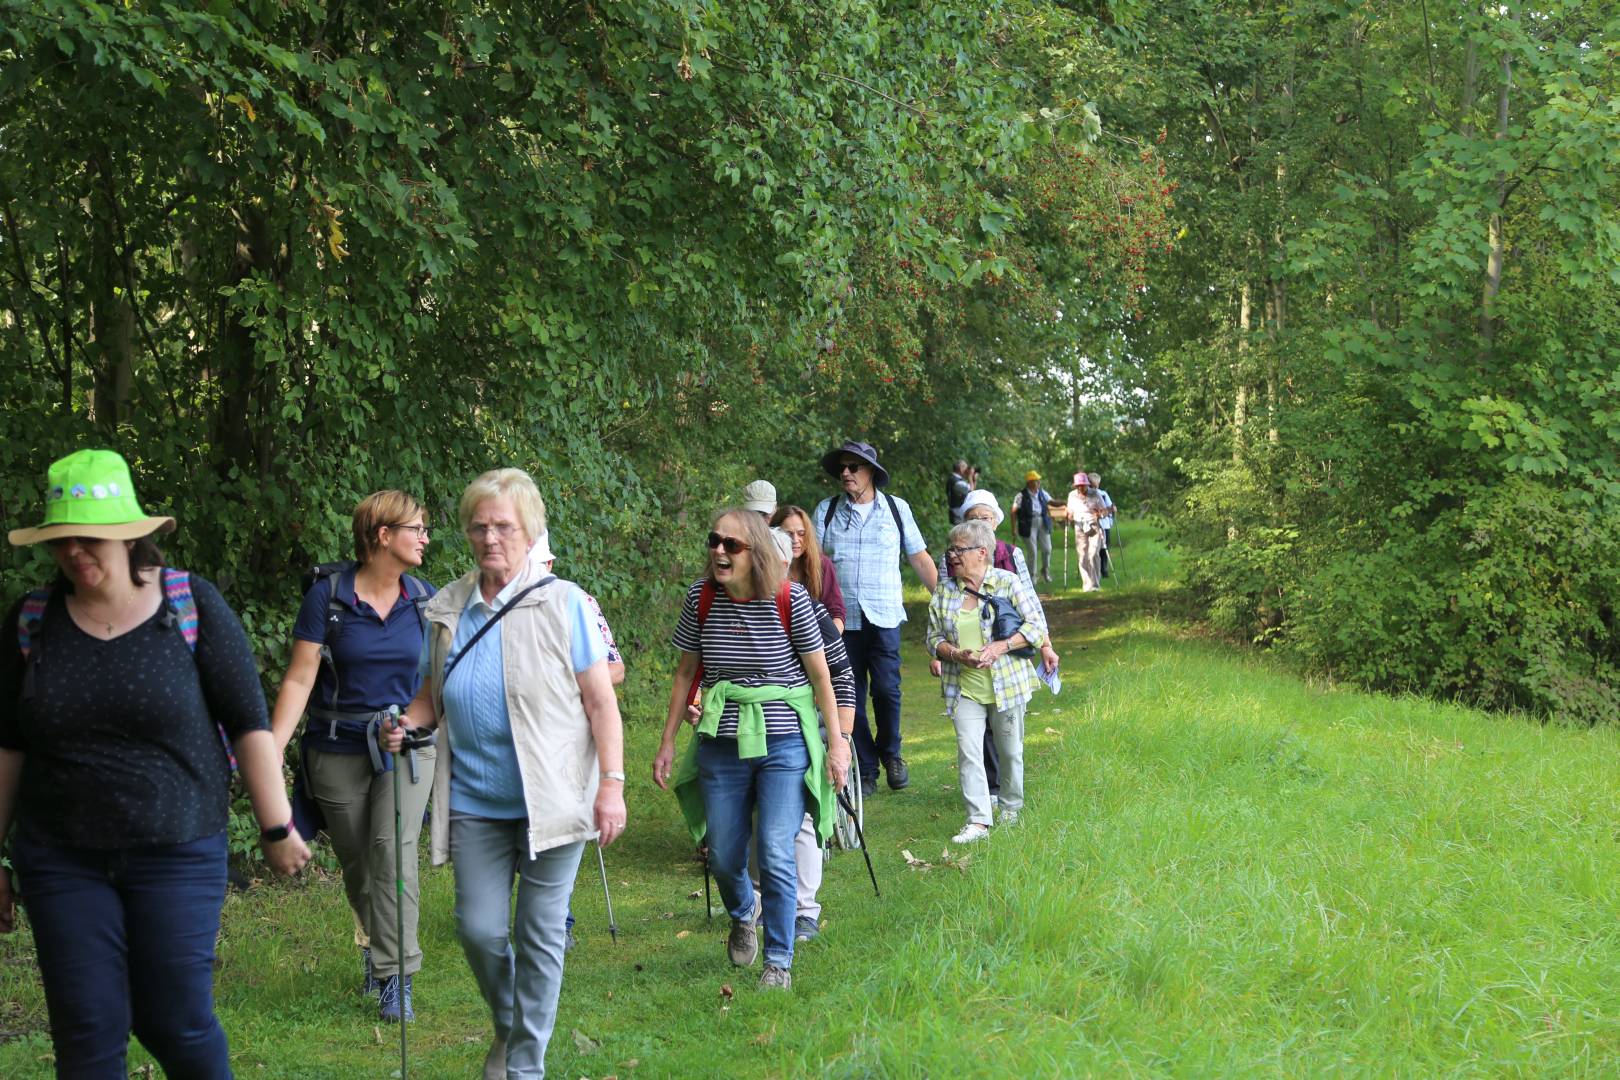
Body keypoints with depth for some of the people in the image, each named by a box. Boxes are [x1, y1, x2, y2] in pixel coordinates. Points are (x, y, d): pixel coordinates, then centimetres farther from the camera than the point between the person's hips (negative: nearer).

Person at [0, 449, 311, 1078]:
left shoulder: (193, 604, -6)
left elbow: (248, 723, -3)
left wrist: (276, 828, -2)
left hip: (178, 854, -2)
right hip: (61, 860, 2)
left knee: (176, 1020, 1)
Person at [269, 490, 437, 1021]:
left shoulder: (425, 599, 1)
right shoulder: (328, 595, -8)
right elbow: (299, 680, -9)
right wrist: (271, 753, -16)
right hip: (339, 752, -1)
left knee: (393, 847, -15)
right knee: (355, 862, 9)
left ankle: (395, 976, -11)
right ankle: (374, 944, 36)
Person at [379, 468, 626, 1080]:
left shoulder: (563, 603, -6)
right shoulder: (447, 609, 6)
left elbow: (600, 701, -6)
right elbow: (437, 690, 19)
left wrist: (611, 784, -12)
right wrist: (408, 721, -3)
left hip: (550, 800, -3)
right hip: (475, 801, 4)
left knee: (539, 935, 3)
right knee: (479, 930, 2)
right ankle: (508, 1025, 32)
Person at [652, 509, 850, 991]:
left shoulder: (790, 599, -11)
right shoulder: (700, 598, -2)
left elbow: (820, 675, -3)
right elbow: (685, 674, 9)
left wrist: (837, 742, -2)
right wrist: (667, 742, 9)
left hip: (784, 744, -3)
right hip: (721, 746, 3)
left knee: (776, 855, -10)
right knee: (723, 857, 10)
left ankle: (779, 961, 5)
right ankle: (744, 915, 44)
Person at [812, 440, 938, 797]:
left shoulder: (897, 509, 7)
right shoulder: (825, 511, 7)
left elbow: (920, 559, 11)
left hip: (884, 616, -1)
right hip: (841, 617, 1)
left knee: (886, 688, -11)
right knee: (852, 696, 3)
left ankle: (890, 753, 14)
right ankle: (865, 770, 14)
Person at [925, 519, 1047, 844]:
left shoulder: (1009, 583, -5)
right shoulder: (944, 591, 6)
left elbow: (1037, 626, -7)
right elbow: (934, 638, 9)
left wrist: (999, 648, -18)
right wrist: (957, 654, -12)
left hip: (1006, 683, -2)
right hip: (964, 688, 2)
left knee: (1010, 750, 10)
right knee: (968, 752, -9)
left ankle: (1011, 808, 31)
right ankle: (978, 821, -9)